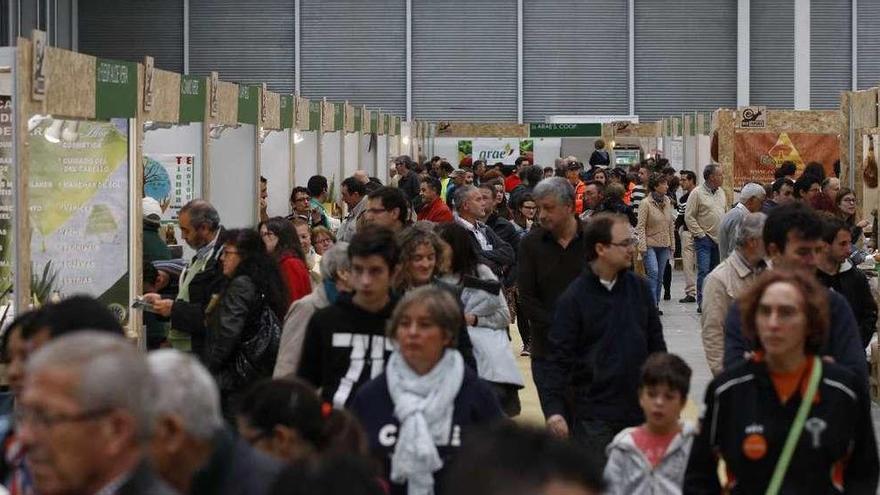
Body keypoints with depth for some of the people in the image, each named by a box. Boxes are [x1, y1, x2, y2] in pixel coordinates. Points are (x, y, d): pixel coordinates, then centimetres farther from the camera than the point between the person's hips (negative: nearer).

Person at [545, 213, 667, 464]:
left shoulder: (639, 288, 5)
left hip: (640, 407, 4)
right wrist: (554, 409, -17)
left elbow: (656, 343, 13)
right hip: (595, 414, -4)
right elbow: (560, 356, -9)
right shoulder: (574, 298, -9)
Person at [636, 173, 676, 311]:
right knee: (653, 273, -17)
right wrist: (642, 246, -16)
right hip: (650, 244, -5)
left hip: (664, 245, 5)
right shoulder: (646, 203, -8)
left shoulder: (668, 202, 8)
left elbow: (671, 225, 14)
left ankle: (656, 305, 15)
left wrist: (672, 245, 12)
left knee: (659, 276, 7)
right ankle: (652, 304, -14)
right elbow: (641, 226, -10)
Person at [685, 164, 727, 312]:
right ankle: (701, 303, -10)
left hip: (720, 239, 6)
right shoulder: (697, 193, -8)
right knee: (703, 271, -11)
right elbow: (689, 217, -9)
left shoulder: (721, 192, 13)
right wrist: (700, 234, -12)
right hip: (704, 239, -6)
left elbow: (726, 213, 22)